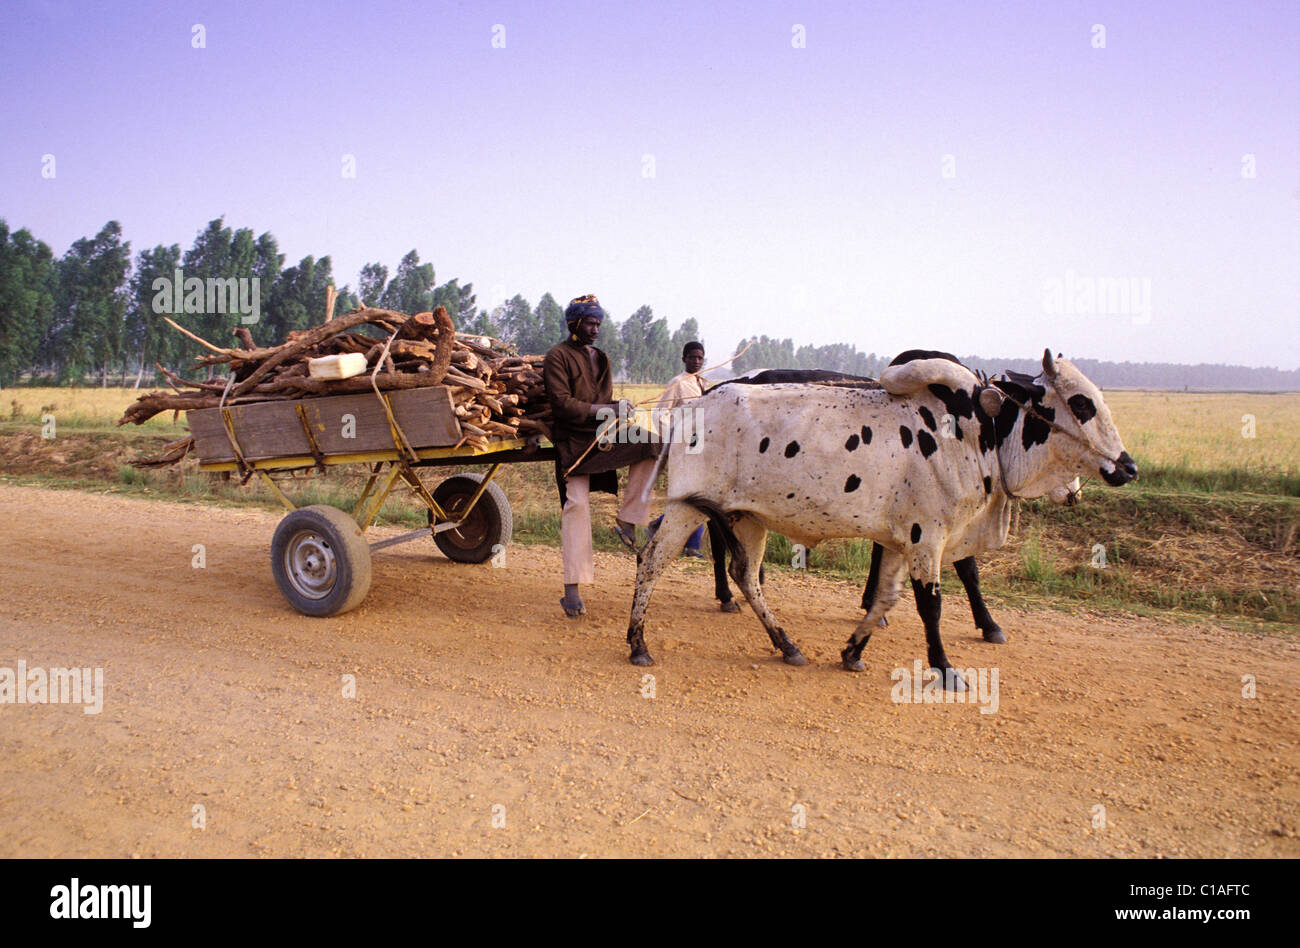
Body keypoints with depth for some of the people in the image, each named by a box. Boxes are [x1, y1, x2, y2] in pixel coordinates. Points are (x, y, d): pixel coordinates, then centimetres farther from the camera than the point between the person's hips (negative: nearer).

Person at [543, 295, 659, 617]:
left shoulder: (600, 358, 20)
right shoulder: (558, 355, -2)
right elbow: (560, 402, -11)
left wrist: (617, 408, -1)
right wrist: (600, 410, -19)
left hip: (602, 435, 6)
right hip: (573, 440, -6)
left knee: (648, 444, -17)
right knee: (576, 504, -14)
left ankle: (627, 520, -9)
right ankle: (572, 589, -12)